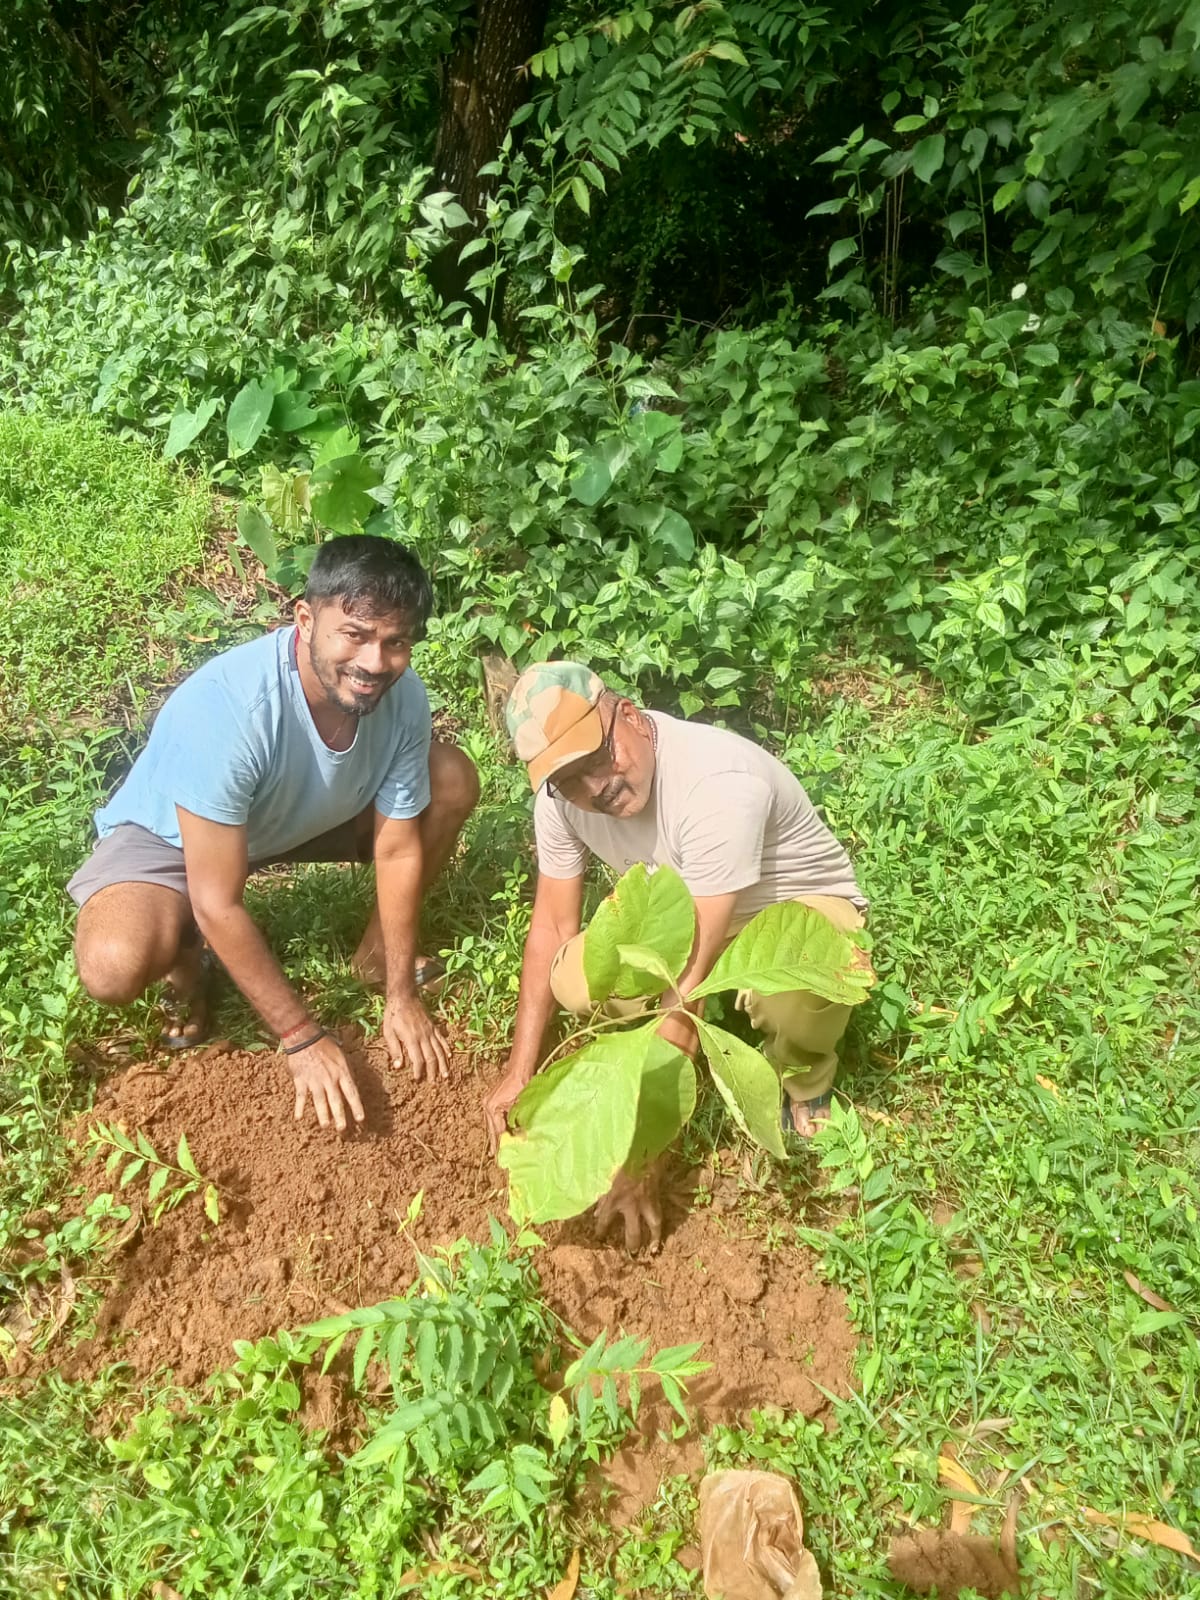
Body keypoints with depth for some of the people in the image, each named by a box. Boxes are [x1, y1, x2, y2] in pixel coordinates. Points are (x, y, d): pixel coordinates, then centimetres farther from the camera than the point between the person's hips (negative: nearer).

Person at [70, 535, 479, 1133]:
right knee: (114, 965, -34)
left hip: (304, 816, 5)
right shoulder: (224, 710, -41)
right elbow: (217, 905, -34)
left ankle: (376, 951, 10)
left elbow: (398, 848, -13)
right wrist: (302, 1038, -27)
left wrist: (401, 995, -9)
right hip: (171, 835, -5)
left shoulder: (402, 698, -25)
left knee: (453, 780, -11)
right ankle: (186, 959, 5)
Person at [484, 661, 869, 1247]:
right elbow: (553, 923, -5)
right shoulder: (562, 793, -18)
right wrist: (520, 1070, -8)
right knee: (571, 982, -23)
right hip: (681, 915, 6)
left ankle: (802, 1082, -4)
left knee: (795, 989, -42)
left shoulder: (719, 785, -39)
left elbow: (686, 985, -39)